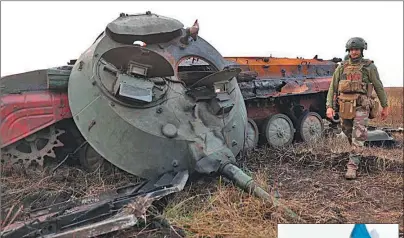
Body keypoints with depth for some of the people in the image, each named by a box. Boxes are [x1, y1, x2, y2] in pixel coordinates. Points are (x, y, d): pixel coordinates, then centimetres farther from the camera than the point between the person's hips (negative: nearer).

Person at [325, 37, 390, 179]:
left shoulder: (369, 67, 1)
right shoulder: (341, 68, 7)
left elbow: (379, 88, 6)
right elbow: (332, 88, 5)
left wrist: (385, 107, 9)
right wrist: (329, 106, -5)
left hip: (361, 107, -3)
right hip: (345, 107, 3)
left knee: (358, 137, -12)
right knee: (349, 134, 17)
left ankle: (352, 167, -10)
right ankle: (356, 152, 45)